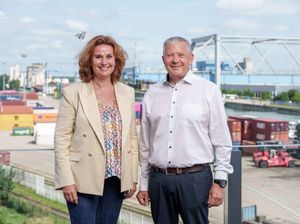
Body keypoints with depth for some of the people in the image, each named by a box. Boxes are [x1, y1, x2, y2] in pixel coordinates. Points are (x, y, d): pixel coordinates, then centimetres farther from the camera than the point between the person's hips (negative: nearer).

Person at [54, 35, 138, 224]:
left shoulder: (127, 93, 9)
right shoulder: (73, 93, -3)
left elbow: (132, 136, 11)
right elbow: (62, 139, -5)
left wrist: (133, 177, 7)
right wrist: (67, 181, -11)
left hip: (116, 180, 4)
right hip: (84, 180, -4)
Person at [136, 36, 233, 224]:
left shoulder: (209, 90, -1)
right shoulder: (152, 94, 10)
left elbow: (222, 141, -1)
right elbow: (145, 144, 15)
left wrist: (220, 182, -5)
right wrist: (143, 184, 14)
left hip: (195, 178, -3)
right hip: (159, 180, 4)